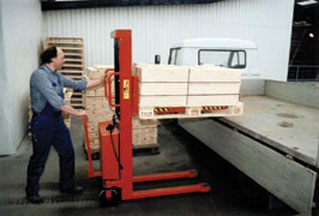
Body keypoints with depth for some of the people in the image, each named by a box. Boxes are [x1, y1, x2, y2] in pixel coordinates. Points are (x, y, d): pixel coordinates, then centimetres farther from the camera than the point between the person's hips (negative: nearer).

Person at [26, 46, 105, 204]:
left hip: (57, 121, 8)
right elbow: (54, 99, -27)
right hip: (43, 123, -8)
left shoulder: (56, 75, 8)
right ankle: (32, 191, 27)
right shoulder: (39, 74, -19)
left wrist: (100, 81, 11)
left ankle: (67, 185, 30)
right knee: (39, 159, 6)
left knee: (67, 153, 12)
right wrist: (75, 112, -24)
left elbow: (78, 85, 13)